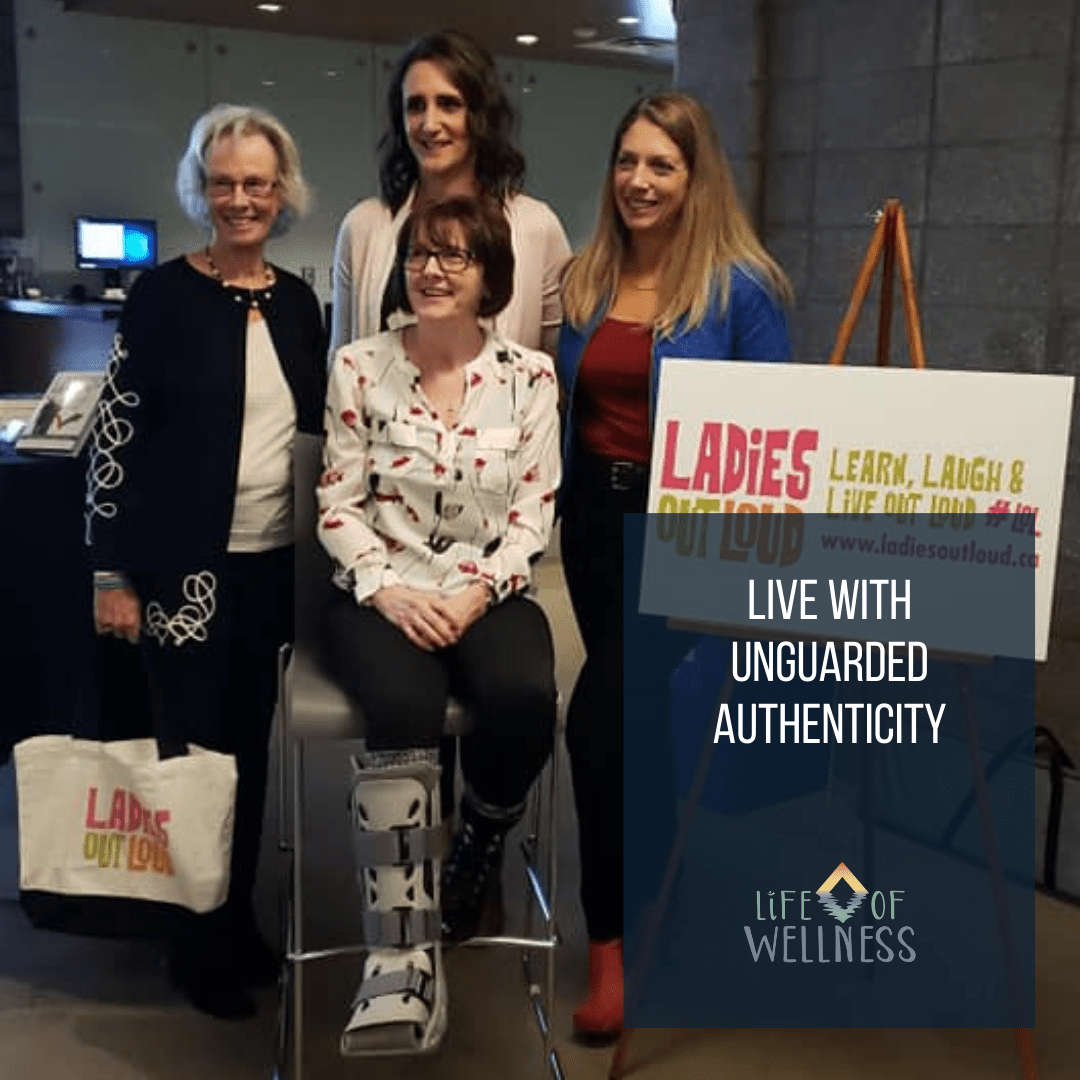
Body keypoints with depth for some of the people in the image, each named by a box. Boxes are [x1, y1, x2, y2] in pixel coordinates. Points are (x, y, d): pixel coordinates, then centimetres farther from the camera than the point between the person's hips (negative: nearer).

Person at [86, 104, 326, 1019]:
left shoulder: (297, 301, 8)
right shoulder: (162, 296, -6)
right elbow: (114, 436, -7)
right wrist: (111, 573, -10)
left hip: (275, 564, 4)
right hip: (186, 567, -4)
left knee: (252, 751, 12)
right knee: (198, 751, 3)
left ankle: (240, 921, 28)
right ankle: (200, 943, 21)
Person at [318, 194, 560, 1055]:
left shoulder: (530, 375, 5)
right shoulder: (360, 368, 4)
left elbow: (535, 513, 1)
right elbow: (338, 507, 2)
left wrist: (477, 593, -14)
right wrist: (387, 589, -15)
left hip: (489, 595, 1)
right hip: (384, 594, -1)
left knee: (526, 701, -32)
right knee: (404, 706, -34)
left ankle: (478, 851, 2)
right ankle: (406, 960, -30)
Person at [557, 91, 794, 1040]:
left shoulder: (741, 287, -7)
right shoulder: (585, 283, 7)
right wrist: (562, 515, 9)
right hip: (597, 519, 5)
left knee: (602, 714, -11)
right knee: (641, 719, 13)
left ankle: (611, 939, 9)